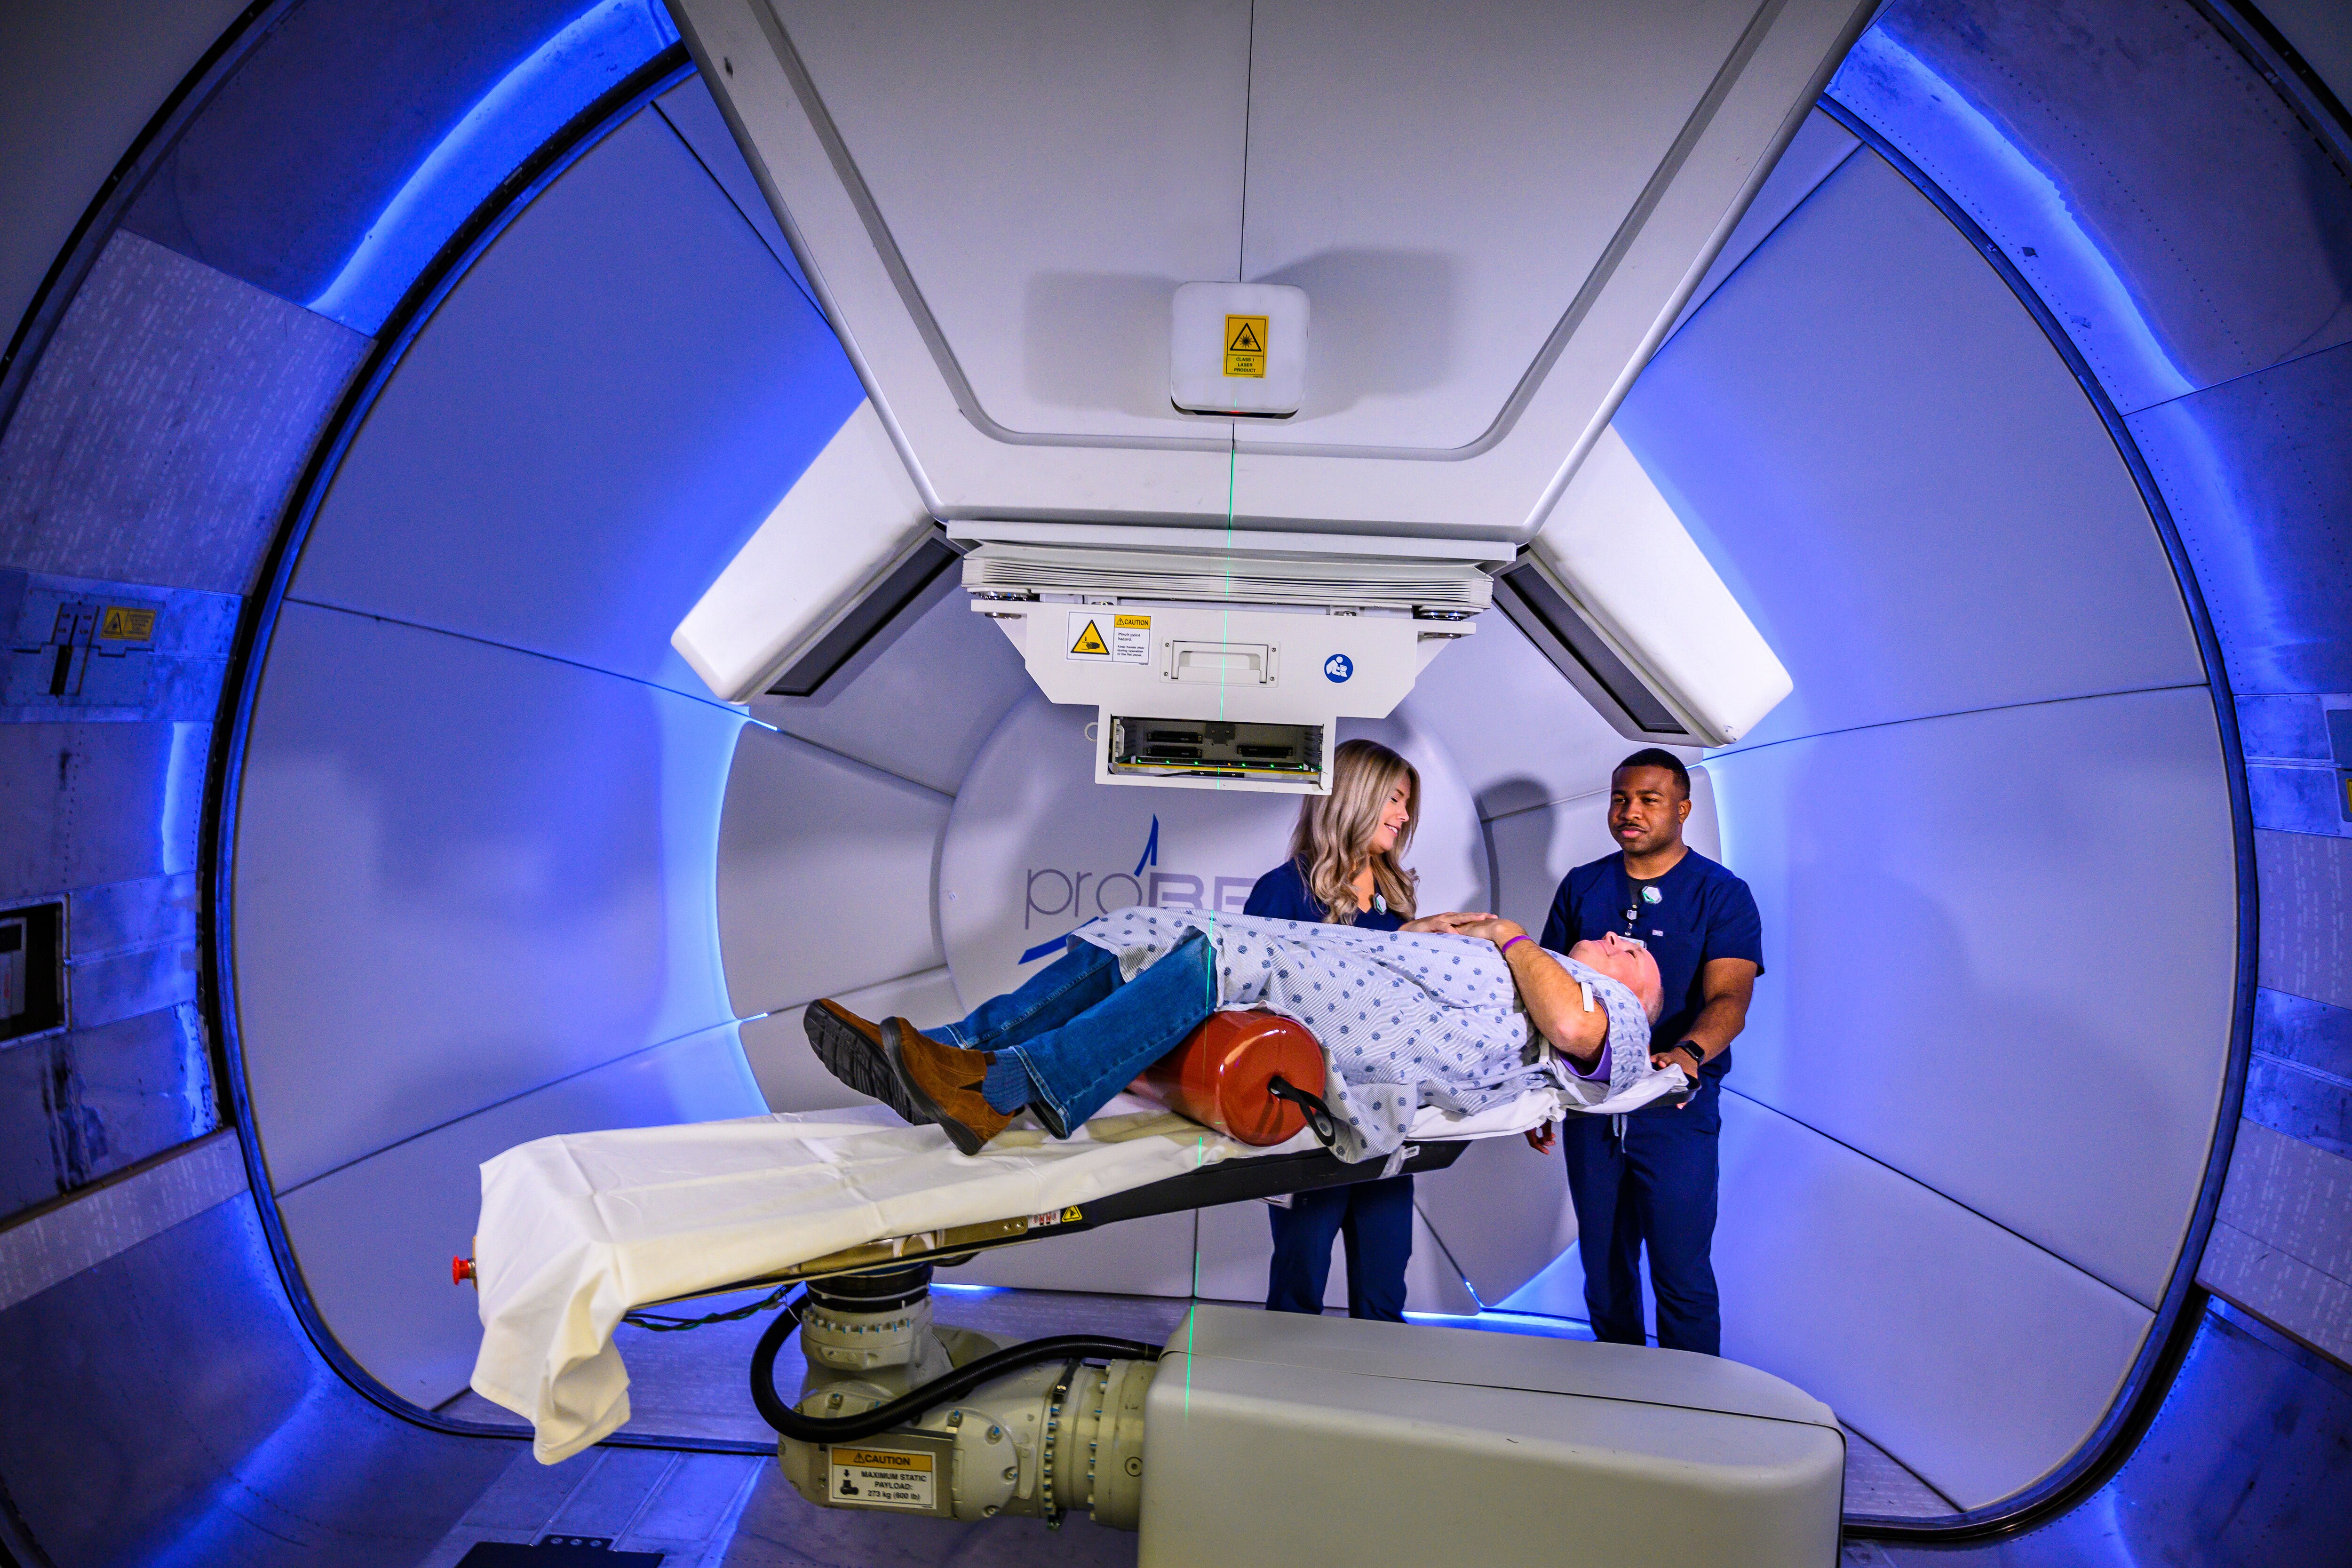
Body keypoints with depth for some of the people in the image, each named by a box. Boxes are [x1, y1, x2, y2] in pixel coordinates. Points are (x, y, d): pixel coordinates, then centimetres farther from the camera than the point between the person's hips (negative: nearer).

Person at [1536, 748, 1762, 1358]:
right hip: (1590, 1105, 4)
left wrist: (1689, 1053, -37)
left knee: (1682, 1278, 0)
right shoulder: (1580, 887, 8)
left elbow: (1728, 998, -17)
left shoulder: (1722, 894, -4)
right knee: (1604, 1270, 15)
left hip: (1676, 1109, -4)